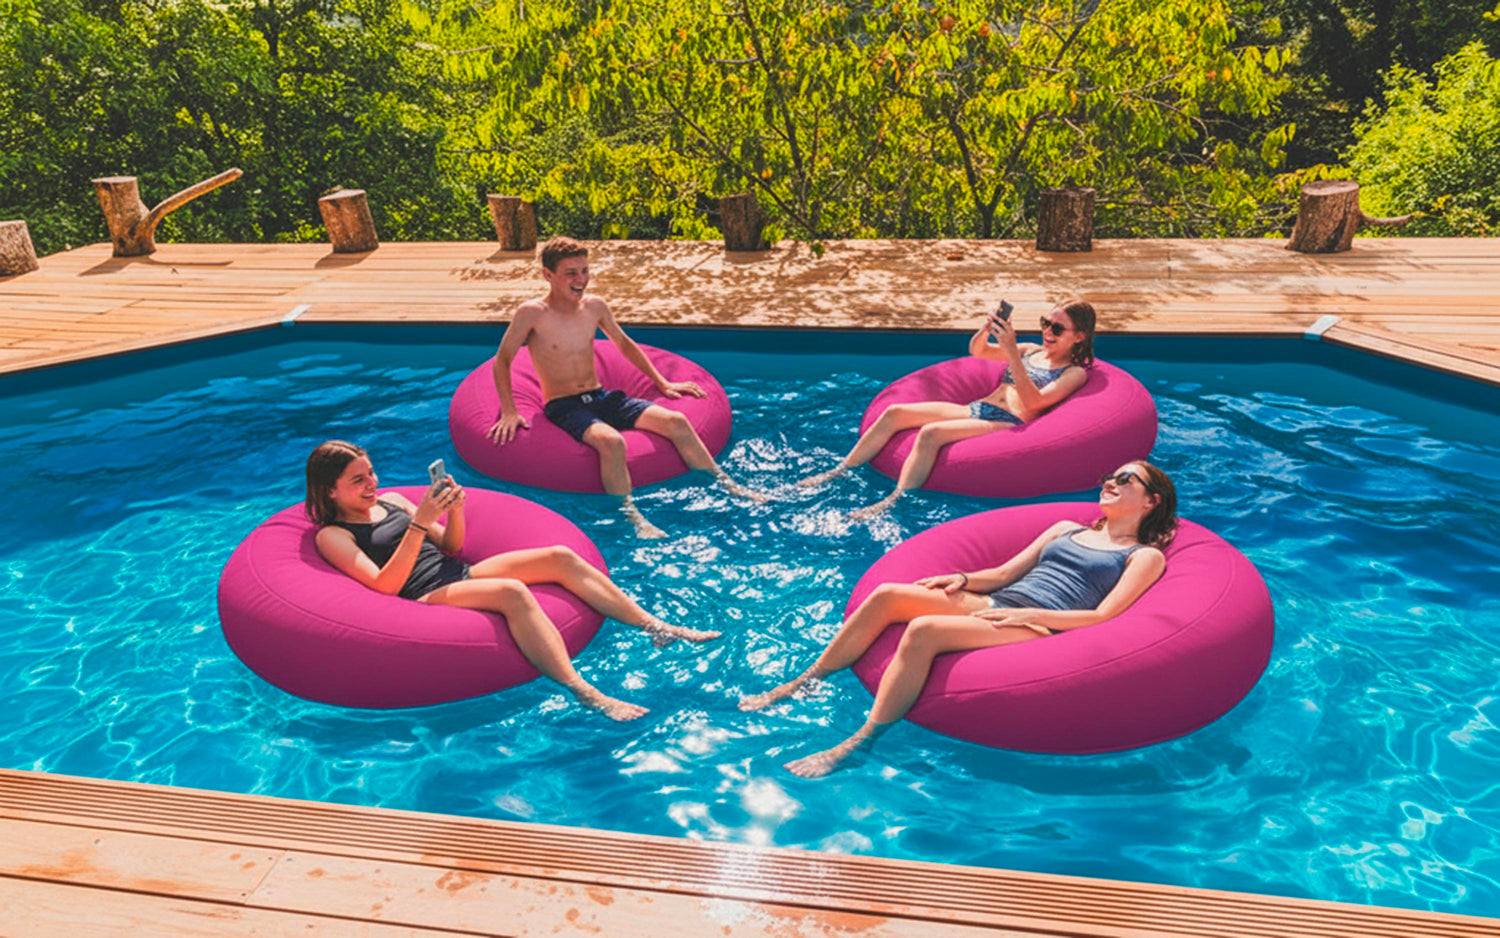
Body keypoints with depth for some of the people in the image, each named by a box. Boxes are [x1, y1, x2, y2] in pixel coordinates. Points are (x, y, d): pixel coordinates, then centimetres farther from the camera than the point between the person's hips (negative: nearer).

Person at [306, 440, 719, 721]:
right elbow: (385, 584, -15)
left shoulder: (392, 501, 19)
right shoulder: (332, 535, 0)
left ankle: (655, 626, -13)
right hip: (425, 599, -7)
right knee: (513, 591, -37)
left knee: (559, 557, -11)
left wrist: (455, 510, -1)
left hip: (460, 575, 8)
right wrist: (419, 523, -21)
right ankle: (586, 696, -46)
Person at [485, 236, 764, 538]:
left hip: (601, 397, 5)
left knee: (676, 422, -12)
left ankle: (726, 485, -2)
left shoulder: (595, 306, 4)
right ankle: (633, 517, -30)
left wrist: (662, 383, 18)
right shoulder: (532, 313, -11)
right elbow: (502, 361, -2)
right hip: (563, 407, -5)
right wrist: (509, 412, -11)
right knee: (611, 441, -38)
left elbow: (625, 345, 20)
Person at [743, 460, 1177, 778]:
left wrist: (1029, 614, -14)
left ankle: (854, 746, -31)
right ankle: (798, 686, -11)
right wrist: (965, 579, 4)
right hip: (993, 604, 6)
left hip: (1038, 626, -6)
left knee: (924, 629, -33)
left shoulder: (1145, 556, 11)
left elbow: (1103, 616, -4)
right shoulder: (1065, 529, 29)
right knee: (888, 595, -18)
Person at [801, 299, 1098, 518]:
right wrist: (985, 332, -3)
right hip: (976, 409, 7)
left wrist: (1012, 353, -22)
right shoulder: (1033, 351, 22)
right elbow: (976, 351, 20)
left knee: (931, 433, -34)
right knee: (895, 413, -11)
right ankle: (840, 472, -6)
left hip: (1008, 424, -7)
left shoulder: (1076, 372, 1)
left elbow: (1034, 402, -16)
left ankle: (893, 502, -35)